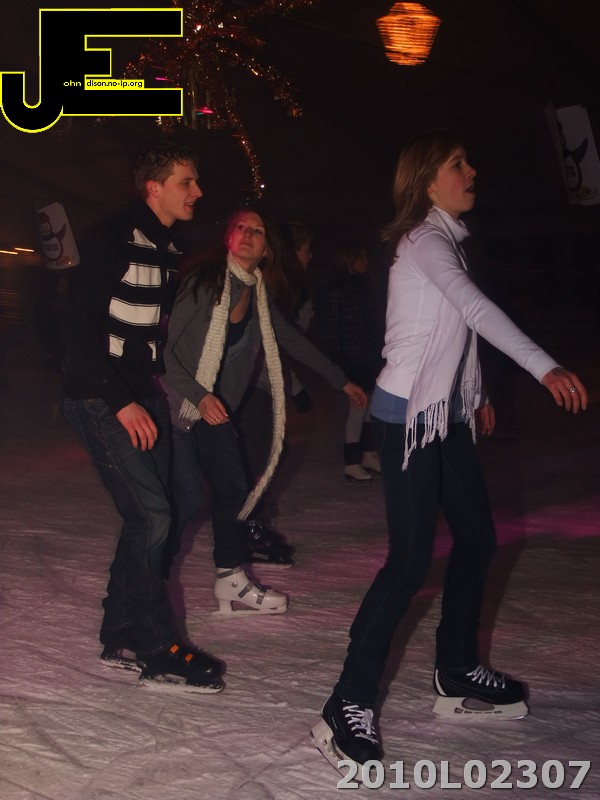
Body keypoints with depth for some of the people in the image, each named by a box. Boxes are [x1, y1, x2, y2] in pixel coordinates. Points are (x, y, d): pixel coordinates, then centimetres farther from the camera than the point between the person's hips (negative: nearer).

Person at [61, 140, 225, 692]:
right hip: (101, 399, -9)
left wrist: (157, 384, 8)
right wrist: (121, 403, -19)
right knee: (151, 515, -12)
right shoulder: (114, 242, -13)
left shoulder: (168, 251, 13)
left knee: (147, 518, 8)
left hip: (144, 397, 9)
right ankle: (157, 651, -1)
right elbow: (81, 327, -17)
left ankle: (121, 637, 20)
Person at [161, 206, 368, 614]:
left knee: (234, 487, 9)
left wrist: (343, 381, 23)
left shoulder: (259, 296, 4)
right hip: (176, 401, -7)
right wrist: (198, 395, -24)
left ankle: (232, 581, 23)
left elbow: (294, 342, 17)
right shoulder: (205, 283, -16)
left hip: (216, 405, 7)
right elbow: (164, 345, -17)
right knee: (184, 498, -13)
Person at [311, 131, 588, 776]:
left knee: (477, 539, 14)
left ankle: (457, 675, 28)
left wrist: (476, 394, 25)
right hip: (411, 415, -10)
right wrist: (544, 367, -34)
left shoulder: (447, 240, 15)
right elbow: (476, 307, -27)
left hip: (448, 416, 10)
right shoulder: (422, 240, -13)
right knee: (410, 561, -13)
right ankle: (347, 708, -9)